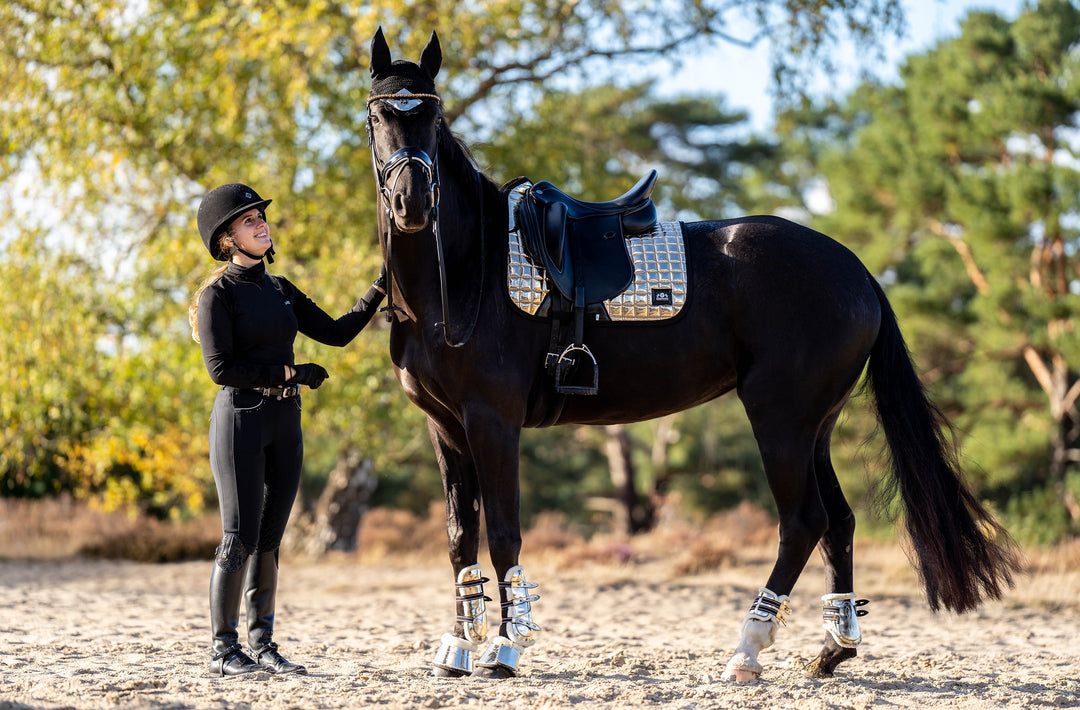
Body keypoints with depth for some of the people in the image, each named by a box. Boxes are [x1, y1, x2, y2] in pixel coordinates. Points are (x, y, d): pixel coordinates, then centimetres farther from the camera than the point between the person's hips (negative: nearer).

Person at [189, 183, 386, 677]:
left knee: (269, 540, 8)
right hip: (240, 419, -6)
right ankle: (222, 649, 3)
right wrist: (290, 372, -13)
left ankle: (262, 645, 13)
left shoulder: (281, 291, 13)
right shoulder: (218, 295, -6)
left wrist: (379, 289, 4)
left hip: (285, 421, 6)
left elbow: (337, 333, 12)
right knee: (240, 539, -5)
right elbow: (222, 368, -14)